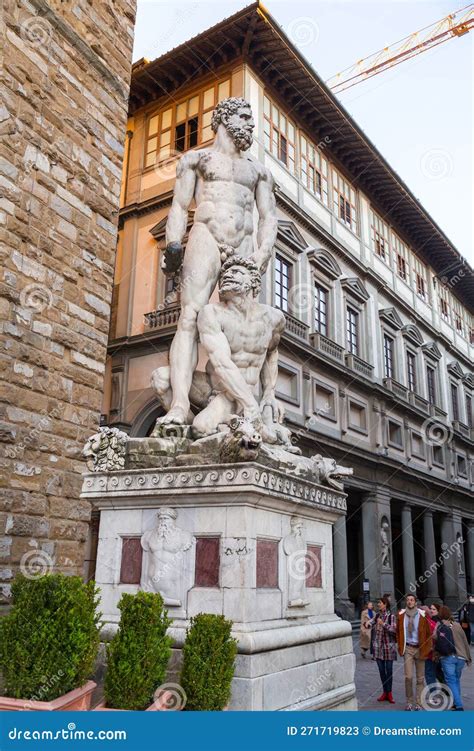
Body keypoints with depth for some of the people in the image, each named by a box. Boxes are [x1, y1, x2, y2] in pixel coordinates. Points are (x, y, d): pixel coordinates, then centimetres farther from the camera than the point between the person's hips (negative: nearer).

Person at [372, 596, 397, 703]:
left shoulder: (391, 617, -7)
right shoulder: (377, 616, 7)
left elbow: (394, 629, -17)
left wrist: (383, 624, -23)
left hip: (388, 646, -4)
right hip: (378, 646, 4)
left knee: (389, 670, 2)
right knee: (381, 670, 8)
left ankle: (389, 692, 12)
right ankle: (385, 692, 18)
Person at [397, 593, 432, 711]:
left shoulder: (422, 615, -3)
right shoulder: (401, 615, 0)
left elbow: (428, 632, 1)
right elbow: (398, 632, 10)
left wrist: (427, 648, -2)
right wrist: (400, 646, 5)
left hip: (420, 648, 0)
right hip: (408, 648, 0)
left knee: (420, 678, 7)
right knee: (408, 676, -6)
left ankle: (418, 703, 18)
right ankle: (409, 702, 11)